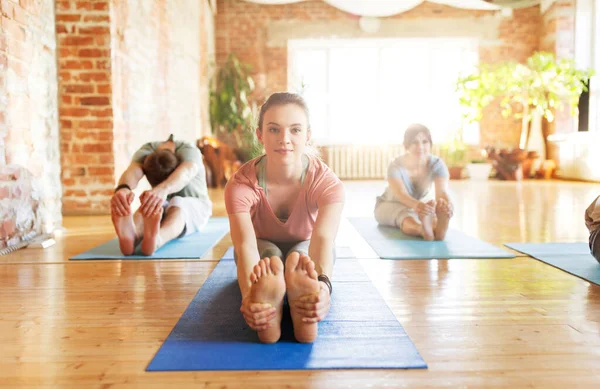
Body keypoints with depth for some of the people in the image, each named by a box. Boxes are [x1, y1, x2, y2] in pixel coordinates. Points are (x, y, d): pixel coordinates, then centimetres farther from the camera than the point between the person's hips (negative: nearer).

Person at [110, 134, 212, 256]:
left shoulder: (189, 152, -27)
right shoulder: (145, 152, -20)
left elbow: (184, 174, -52)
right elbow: (133, 172, -43)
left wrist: (163, 189, -75)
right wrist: (123, 188, -68)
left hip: (194, 205, -2)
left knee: (176, 204, -38)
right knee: (150, 206, -34)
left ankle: (155, 240, -70)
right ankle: (132, 236, -67)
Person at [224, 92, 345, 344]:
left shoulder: (327, 182, -28)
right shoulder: (241, 184, -29)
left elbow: (323, 238, -46)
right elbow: (246, 245, -44)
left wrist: (323, 285, -68)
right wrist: (248, 295, -66)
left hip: (305, 249, 1)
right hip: (262, 251, 0)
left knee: (300, 255, -35)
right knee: (269, 254, -36)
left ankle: (303, 314, -59)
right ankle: (265, 303, -60)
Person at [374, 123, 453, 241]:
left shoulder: (437, 164, -23)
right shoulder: (396, 166, -31)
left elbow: (442, 192, -39)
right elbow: (401, 195, -49)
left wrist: (447, 204, -66)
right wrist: (416, 205, -74)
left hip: (420, 205, 3)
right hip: (391, 205, -2)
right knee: (408, 220, -40)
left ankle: (439, 227, -70)